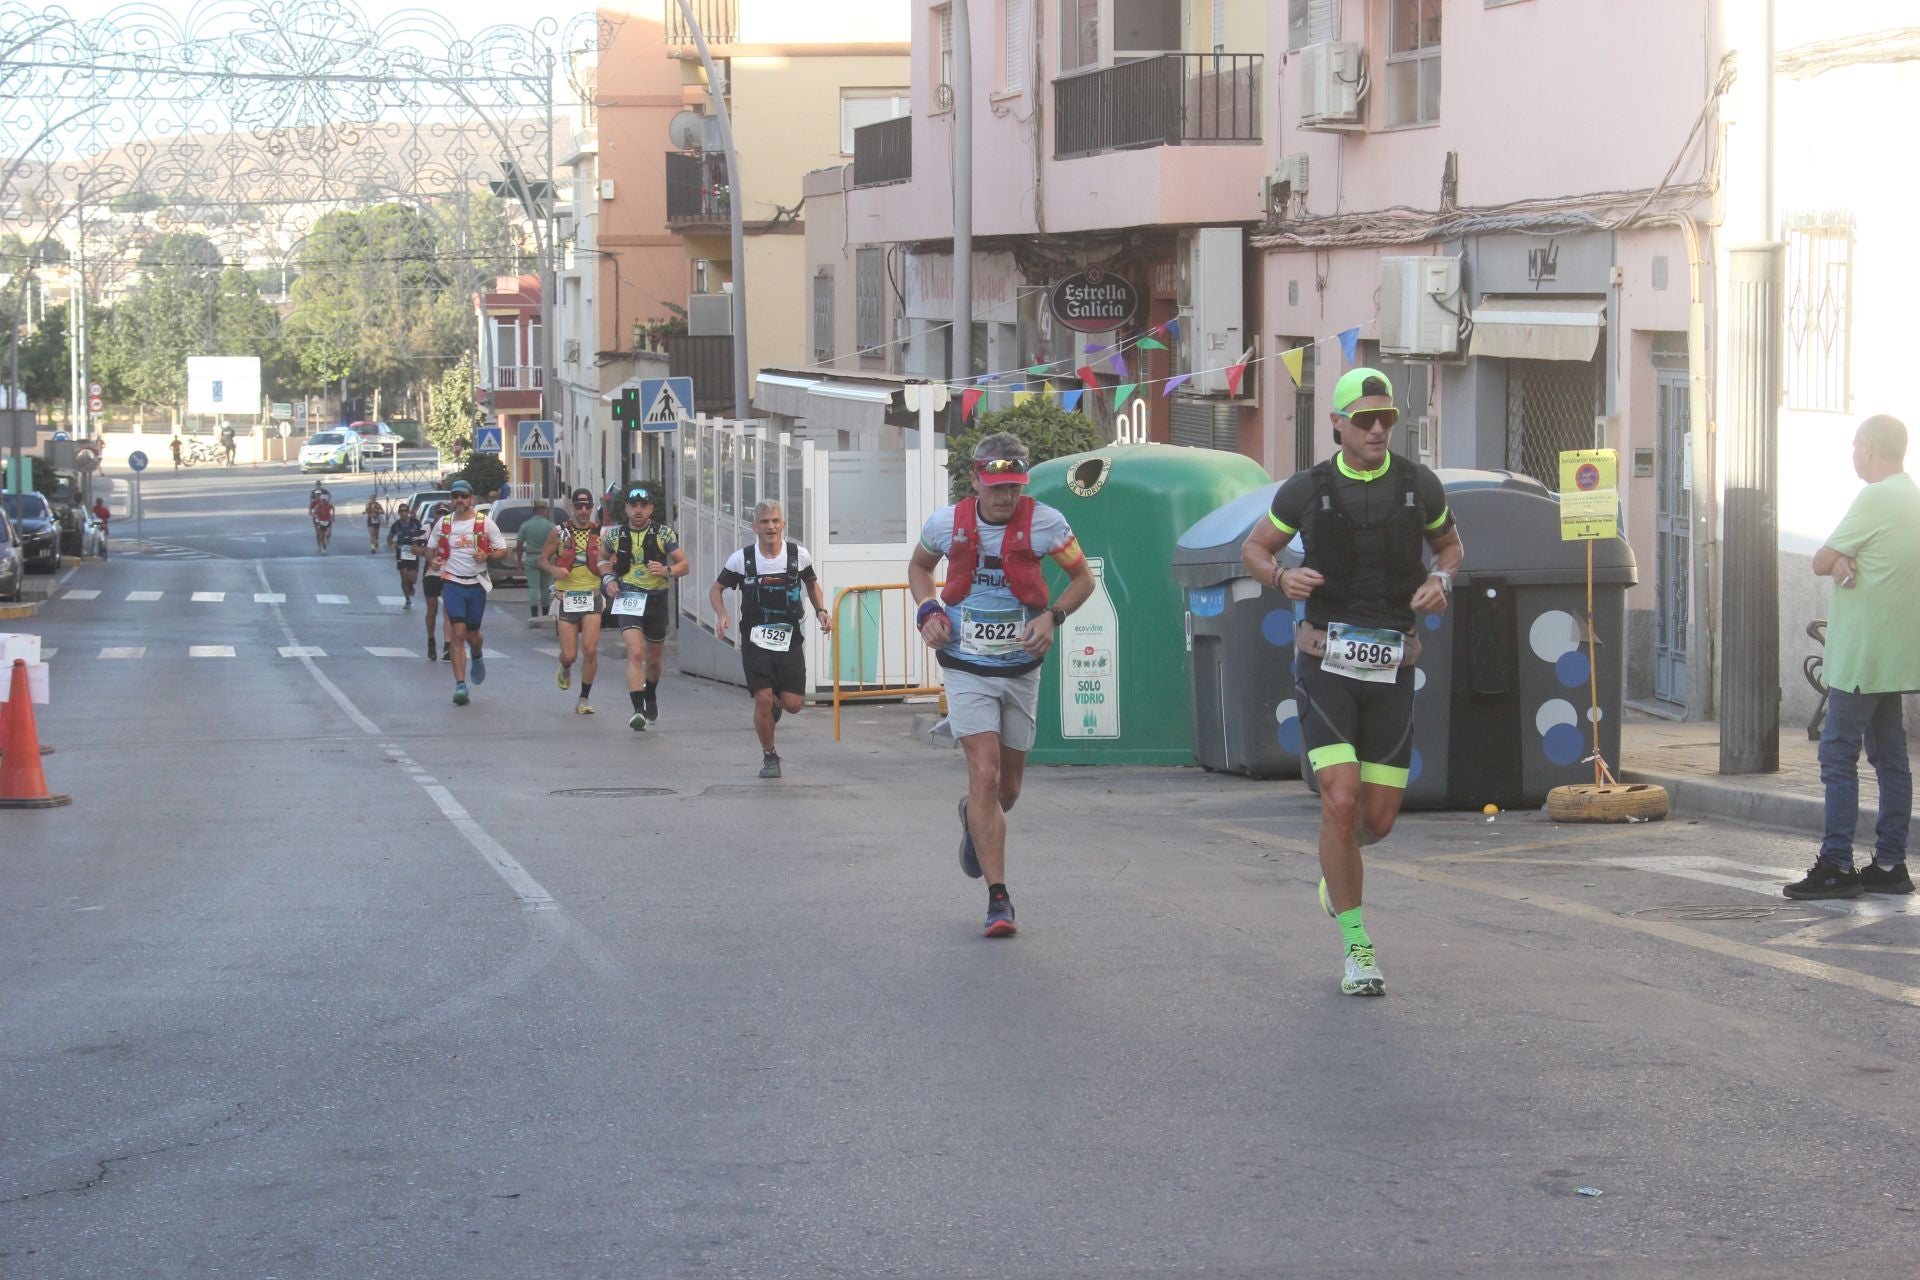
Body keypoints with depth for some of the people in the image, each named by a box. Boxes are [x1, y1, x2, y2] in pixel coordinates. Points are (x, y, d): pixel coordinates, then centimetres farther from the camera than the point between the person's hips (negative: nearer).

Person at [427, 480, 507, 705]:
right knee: (458, 633, -12)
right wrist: (434, 560, -3)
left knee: (472, 634, 10)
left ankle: (477, 657, 48)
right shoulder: (443, 524, 5)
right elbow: (433, 549, 19)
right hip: (452, 583, 0)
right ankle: (460, 685, -13)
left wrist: (487, 556, -17)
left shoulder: (485, 523, 0)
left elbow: (503, 551, 3)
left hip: (476, 584, 0)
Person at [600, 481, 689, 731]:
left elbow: (685, 566, -3)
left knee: (654, 659, 16)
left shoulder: (663, 534, -3)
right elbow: (604, 562, 19)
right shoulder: (616, 535, 3)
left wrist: (666, 571, -24)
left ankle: (650, 698, 46)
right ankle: (638, 710, -25)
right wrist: (608, 578, -2)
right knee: (635, 653, -20)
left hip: (656, 600, 1)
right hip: (628, 600, -1)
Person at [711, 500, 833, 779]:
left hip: (789, 639, 1)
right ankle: (769, 756, 10)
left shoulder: (799, 555, -2)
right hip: (755, 638, -1)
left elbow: (812, 584, 17)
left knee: (793, 704, -5)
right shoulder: (741, 559, -6)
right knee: (763, 698, -12)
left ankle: (776, 703, 34)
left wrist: (821, 611, 1)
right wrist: (721, 614, -12)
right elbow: (716, 589, 7)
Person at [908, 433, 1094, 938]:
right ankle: (998, 899, -14)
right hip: (967, 669, -2)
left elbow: (1083, 578, 3)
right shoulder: (946, 523, -7)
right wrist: (927, 610, -5)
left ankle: (974, 818, 52)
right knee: (985, 773, -16)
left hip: (1021, 669, 2)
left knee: (1008, 787, 13)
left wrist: (1052, 616, -15)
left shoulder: (1045, 523, -10)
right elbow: (919, 566, 14)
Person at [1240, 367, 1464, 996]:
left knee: (1379, 817, 3)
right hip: (1326, 663, -2)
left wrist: (1441, 580, -5)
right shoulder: (1307, 489, -4)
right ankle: (1357, 949, -4)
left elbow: (1450, 543, 19)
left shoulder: (1419, 485, 0)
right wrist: (1281, 578, -12)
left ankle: (1336, 865, 42)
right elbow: (1254, 548, 11)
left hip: (1391, 669, 2)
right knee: (1341, 801, -16)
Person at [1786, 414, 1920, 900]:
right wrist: (1849, 561, -8)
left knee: (1838, 754, -7)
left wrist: (1839, 562, 6)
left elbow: (1821, 562, -12)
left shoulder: (1875, 500, -15)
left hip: (1862, 654, -9)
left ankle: (1836, 865, -9)